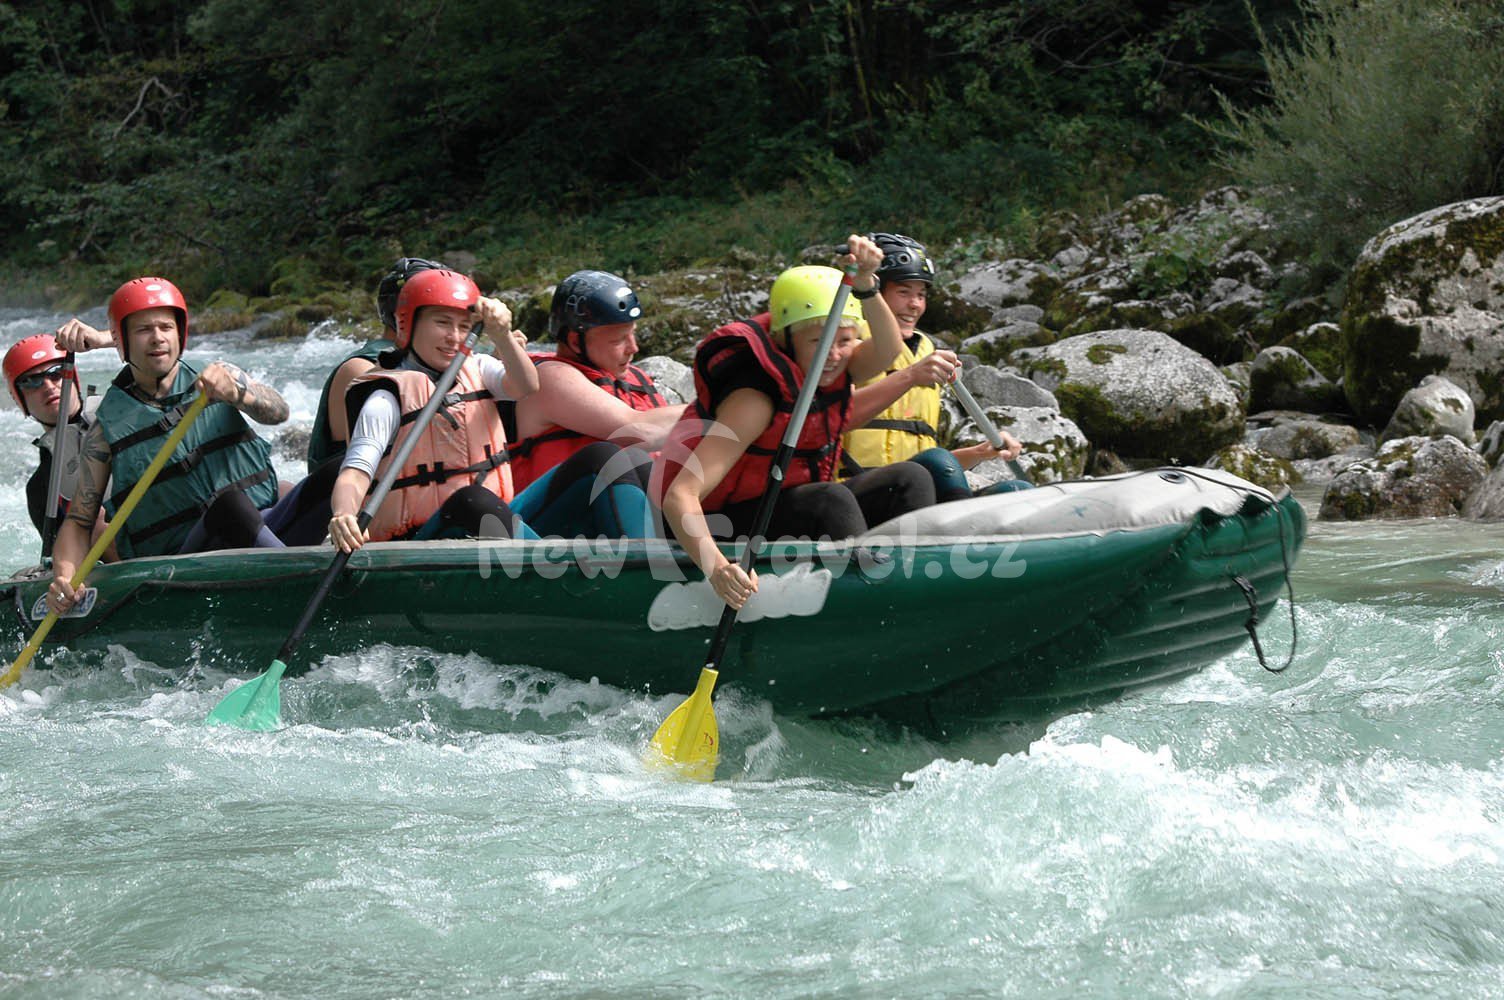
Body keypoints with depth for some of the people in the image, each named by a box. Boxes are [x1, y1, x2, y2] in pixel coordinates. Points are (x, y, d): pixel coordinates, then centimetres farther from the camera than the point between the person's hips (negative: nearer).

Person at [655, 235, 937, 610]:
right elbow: (679, 496, -34)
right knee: (831, 500, -33)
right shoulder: (756, 399, -25)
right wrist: (716, 567, -52)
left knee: (909, 479, -6)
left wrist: (864, 285, -43)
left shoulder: (826, 368, -2)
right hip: (727, 530, -8)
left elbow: (886, 351, -25)